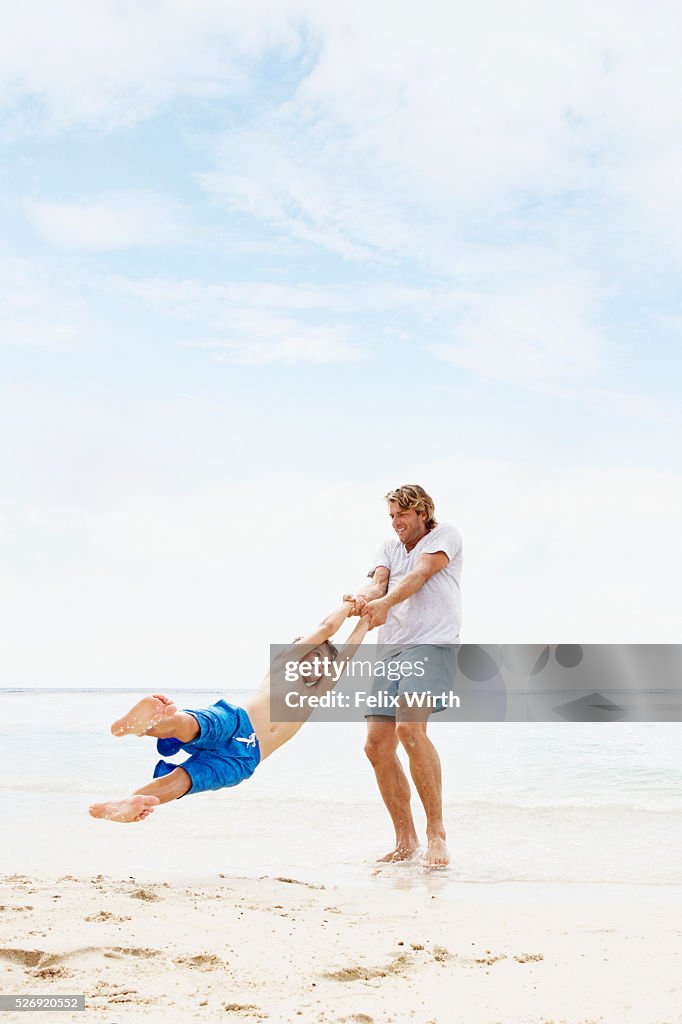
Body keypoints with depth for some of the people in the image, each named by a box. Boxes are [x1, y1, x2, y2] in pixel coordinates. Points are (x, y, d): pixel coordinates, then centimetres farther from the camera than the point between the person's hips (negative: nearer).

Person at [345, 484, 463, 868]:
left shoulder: (446, 535, 6)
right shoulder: (390, 547, 24)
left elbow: (420, 574, -13)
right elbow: (378, 581, 4)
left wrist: (385, 602, -30)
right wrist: (364, 596, -22)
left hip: (432, 645, -7)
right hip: (391, 650, 7)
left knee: (410, 727, -28)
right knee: (377, 745, -1)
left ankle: (437, 831, -20)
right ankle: (406, 840, 11)